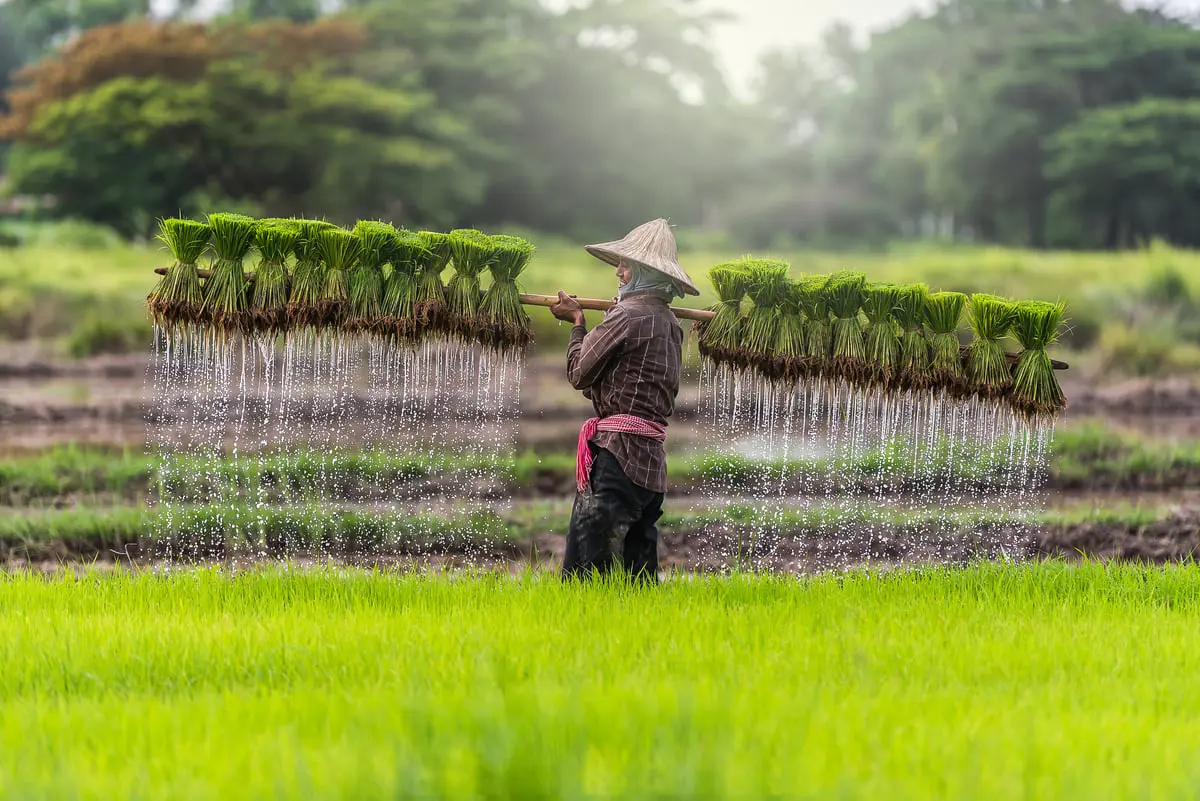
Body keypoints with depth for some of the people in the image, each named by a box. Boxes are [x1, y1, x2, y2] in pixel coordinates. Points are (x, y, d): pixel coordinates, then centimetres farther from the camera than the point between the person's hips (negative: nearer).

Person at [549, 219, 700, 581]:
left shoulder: (627, 316, -10)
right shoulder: (670, 324, 16)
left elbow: (579, 373, -3)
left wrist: (578, 323, 12)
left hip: (618, 451, -9)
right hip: (652, 457, 9)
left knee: (585, 563, -12)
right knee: (639, 569, 11)